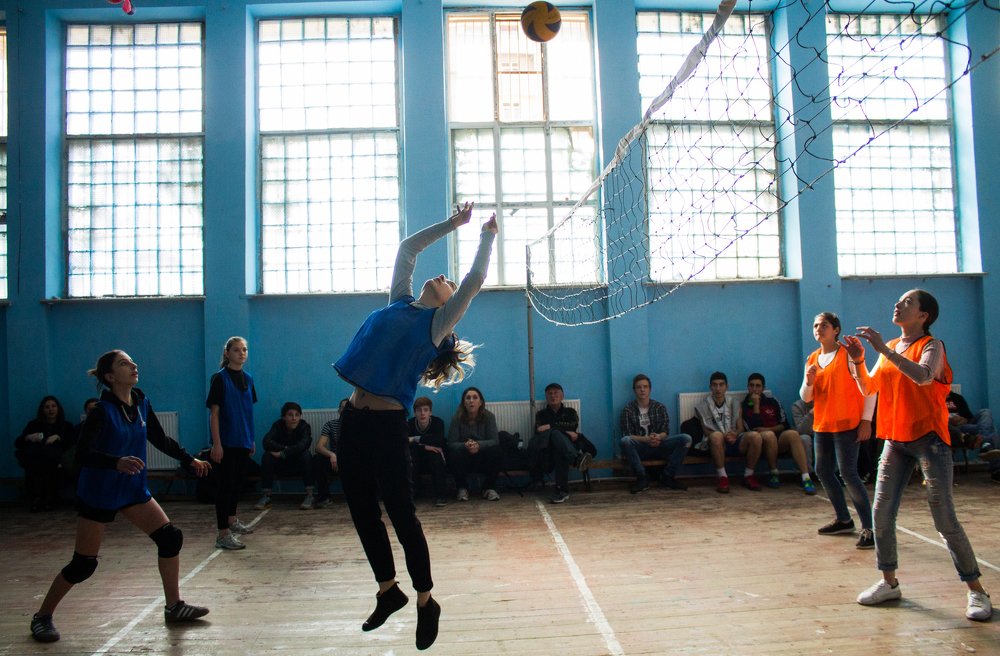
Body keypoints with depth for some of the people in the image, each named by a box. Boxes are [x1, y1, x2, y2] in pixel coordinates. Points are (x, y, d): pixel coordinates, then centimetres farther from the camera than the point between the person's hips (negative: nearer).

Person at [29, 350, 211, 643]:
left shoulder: (142, 404, -1)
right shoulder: (102, 410, -19)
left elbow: (161, 440, 13)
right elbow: (83, 453, -27)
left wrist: (190, 459, 9)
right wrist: (117, 462, -43)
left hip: (133, 489, 6)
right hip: (98, 494, -6)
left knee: (171, 537, -2)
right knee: (83, 564, 1)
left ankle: (174, 606, 11)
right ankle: (42, 616, 23)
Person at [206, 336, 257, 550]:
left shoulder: (247, 378, 9)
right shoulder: (220, 378, -9)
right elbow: (214, 413, -12)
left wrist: (252, 439, 15)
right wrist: (216, 444, -18)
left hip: (243, 441, 7)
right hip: (226, 442, -7)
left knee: (238, 482, 18)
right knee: (225, 484, -5)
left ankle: (232, 520, 35)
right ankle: (223, 534, -3)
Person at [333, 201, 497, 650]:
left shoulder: (437, 323, 0)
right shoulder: (399, 303, 16)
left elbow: (475, 280, -7)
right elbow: (407, 248, 24)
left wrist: (488, 235, 7)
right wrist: (453, 223, 27)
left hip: (386, 425, -7)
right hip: (353, 420, 7)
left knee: (400, 513, 0)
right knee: (363, 512, 13)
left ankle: (426, 602, 16)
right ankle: (388, 591, 31)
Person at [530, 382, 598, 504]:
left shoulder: (570, 412, 26)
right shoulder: (541, 414, 27)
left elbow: (572, 426, 3)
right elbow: (539, 431, 5)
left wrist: (551, 427, -7)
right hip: (546, 450, 1)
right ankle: (577, 459, -63)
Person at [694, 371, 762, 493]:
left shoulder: (734, 404, 18)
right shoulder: (703, 406, 9)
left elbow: (740, 428, 11)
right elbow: (706, 431, 0)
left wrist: (735, 434, -14)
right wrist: (724, 436, -18)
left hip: (735, 442, 3)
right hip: (719, 443, -3)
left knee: (755, 436, -29)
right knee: (716, 435, -39)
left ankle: (748, 476, -11)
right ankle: (722, 477, -27)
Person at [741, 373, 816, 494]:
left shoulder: (772, 401, 12)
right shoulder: (744, 406, 4)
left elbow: (784, 425, 10)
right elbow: (753, 428, -9)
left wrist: (768, 429, -6)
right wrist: (756, 404, -9)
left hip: (779, 442, 3)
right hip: (759, 443, -3)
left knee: (792, 434, -29)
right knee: (769, 435, -36)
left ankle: (806, 478, -39)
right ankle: (773, 474, -17)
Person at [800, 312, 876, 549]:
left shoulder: (848, 355, -7)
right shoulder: (812, 359, 10)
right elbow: (806, 398, 10)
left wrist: (866, 420, -13)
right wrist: (808, 382, -11)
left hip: (846, 424, -7)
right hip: (822, 425, 7)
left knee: (848, 473, -13)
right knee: (823, 471, 11)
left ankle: (869, 527, -6)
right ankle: (844, 520, 26)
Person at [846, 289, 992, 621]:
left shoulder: (932, 346, -7)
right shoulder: (889, 349, 13)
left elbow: (923, 376, -29)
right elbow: (868, 388, 10)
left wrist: (884, 350, -32)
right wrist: (858, 361, -5)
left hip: (928, 438, -6)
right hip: (895, 440, 6)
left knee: (945, 519, -5)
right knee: (881, 513, 3)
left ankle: (977, 592, 8)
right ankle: (889, 582, 17)